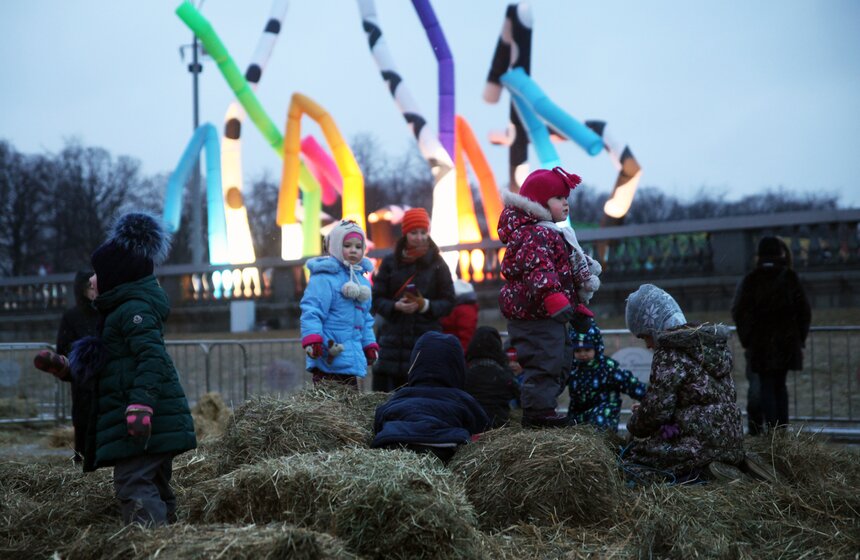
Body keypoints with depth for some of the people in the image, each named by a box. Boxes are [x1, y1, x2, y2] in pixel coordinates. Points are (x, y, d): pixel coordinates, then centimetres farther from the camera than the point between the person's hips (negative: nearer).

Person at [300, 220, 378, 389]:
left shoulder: (362, 281, 19)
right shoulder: (324, 277, -8)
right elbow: (311, 311, -15)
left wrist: (369, 344, 26)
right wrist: (312, 339, -25)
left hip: (352, 359, 8)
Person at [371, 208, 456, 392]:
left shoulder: (437, 264, 7)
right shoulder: (390, 262, 9)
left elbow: (448, 302, 5)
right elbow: (377, 299, 8)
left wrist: (425, 305, -12)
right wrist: (396, 306, -11)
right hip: (393, 340, 1)